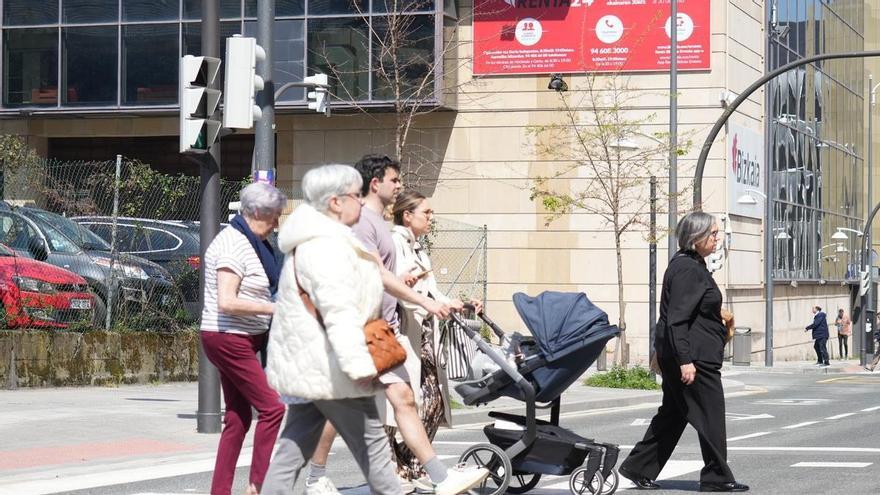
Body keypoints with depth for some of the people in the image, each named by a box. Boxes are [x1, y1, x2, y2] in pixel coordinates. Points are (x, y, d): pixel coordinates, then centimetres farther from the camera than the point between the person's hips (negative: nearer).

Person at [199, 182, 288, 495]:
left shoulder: (251, 243, 13)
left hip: (239, 340, 10)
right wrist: (272, 308, -21)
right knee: (272, 408, -9)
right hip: (229, 339, -10)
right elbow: (226, 302, -25)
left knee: (238, 417, 10)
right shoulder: (233, 244, -17)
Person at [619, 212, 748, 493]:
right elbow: (677, 319, -22)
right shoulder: (687, 269, -16)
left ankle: (638, 469, 17)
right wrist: (685, 360, -25)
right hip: (694, 355, -11)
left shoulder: (692, 265, 16)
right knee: (711, 414, -3)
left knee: (673, 414, 14)